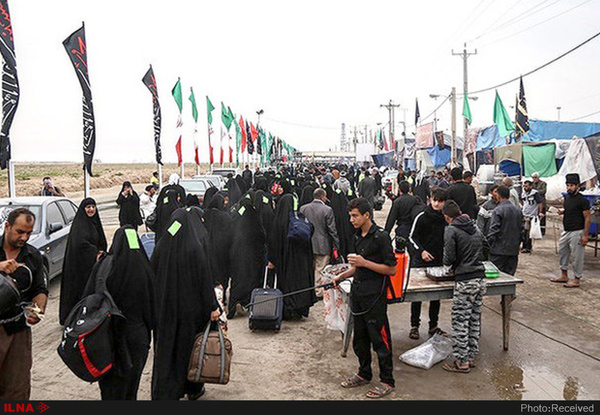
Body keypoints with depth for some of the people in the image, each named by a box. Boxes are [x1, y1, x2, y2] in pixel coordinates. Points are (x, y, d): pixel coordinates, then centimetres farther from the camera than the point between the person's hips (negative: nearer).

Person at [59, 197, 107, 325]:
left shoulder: (94, 222, 14)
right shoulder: (80, 224, -12)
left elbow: (101, 242, 18)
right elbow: (80, 242, -24)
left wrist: (100, 252, 1)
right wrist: (95, 253, -18)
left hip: (92, 263, 8)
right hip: (81, 263, -8)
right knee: (81, 288, -4)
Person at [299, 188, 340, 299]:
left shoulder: (303, 208, 0)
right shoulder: (327, 210, -13)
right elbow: (332, 230, -10)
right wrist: (336, 246, -1)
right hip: (322, 245, -4)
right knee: (320, 270, 4)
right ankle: (319, 292, 11)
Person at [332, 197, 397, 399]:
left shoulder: (381, 236, -14)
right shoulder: (358, 236, 11)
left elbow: (391, 269, -15)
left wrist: (364, 263, -21)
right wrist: (342, 276, 10)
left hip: (375, 296, -8)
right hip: (358, 293, 8)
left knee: (380, 339, 1)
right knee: (359, 337, 17)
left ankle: (387, 381, 15)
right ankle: (364, 374, 33)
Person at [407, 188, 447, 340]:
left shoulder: (447, 219, 2)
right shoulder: (422, 217, -8)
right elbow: (412, 237, -4)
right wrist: (421, 250, -17)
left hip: (439, 262, 3)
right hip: (421, 261, -3)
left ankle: (433, 326, 23)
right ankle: (414, 325, 13)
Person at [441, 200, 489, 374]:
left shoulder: (451, 230, -8)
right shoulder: (475, 227, 14)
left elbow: (449, 258, -13)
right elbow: (486, 251, 17)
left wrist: (447, 262, 8)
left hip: (465, 281, -8)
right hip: (480, 278, 8)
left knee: (460, 321, 0)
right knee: (474, 319, 14)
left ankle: (462, 361, 4)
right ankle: (470, 356, 23)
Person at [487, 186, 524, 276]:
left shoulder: (497, 211, -13)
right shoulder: (518, 210, 9)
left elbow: (493, 231, -16)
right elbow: (521, 230, 15)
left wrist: (488, 245, -8)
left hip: (499, 251, -6)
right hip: (513, 250, 7)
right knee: (510, 274, 11)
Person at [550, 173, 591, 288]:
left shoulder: (582, 200, -14)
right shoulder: (567, 197, 9)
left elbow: (588, 218, -14)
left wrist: (585, 235, -18)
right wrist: (562, 211, 3)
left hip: (576, 232, -9)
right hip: (566, 231, 9)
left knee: (577, 256, -1)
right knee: (562, 252, 16)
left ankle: (577, 279, 10)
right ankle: (564, 276, 30)